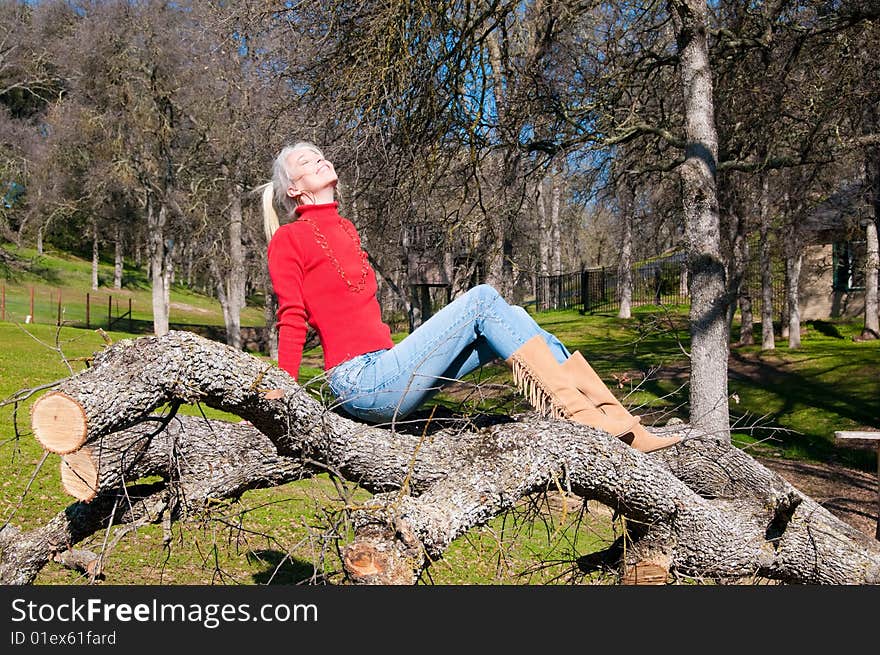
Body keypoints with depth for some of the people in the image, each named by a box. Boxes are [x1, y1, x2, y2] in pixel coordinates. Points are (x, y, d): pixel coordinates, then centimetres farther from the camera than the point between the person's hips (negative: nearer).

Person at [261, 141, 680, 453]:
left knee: (503, 318, -5)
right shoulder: (288, 239, 0)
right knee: (483, 300, -16)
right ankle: (580, 415, -22)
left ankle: (614, 419, -13)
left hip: (381, 371, 8)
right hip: (361, 382, -8)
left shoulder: (344, 230, 23)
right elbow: (292, 320, -7)